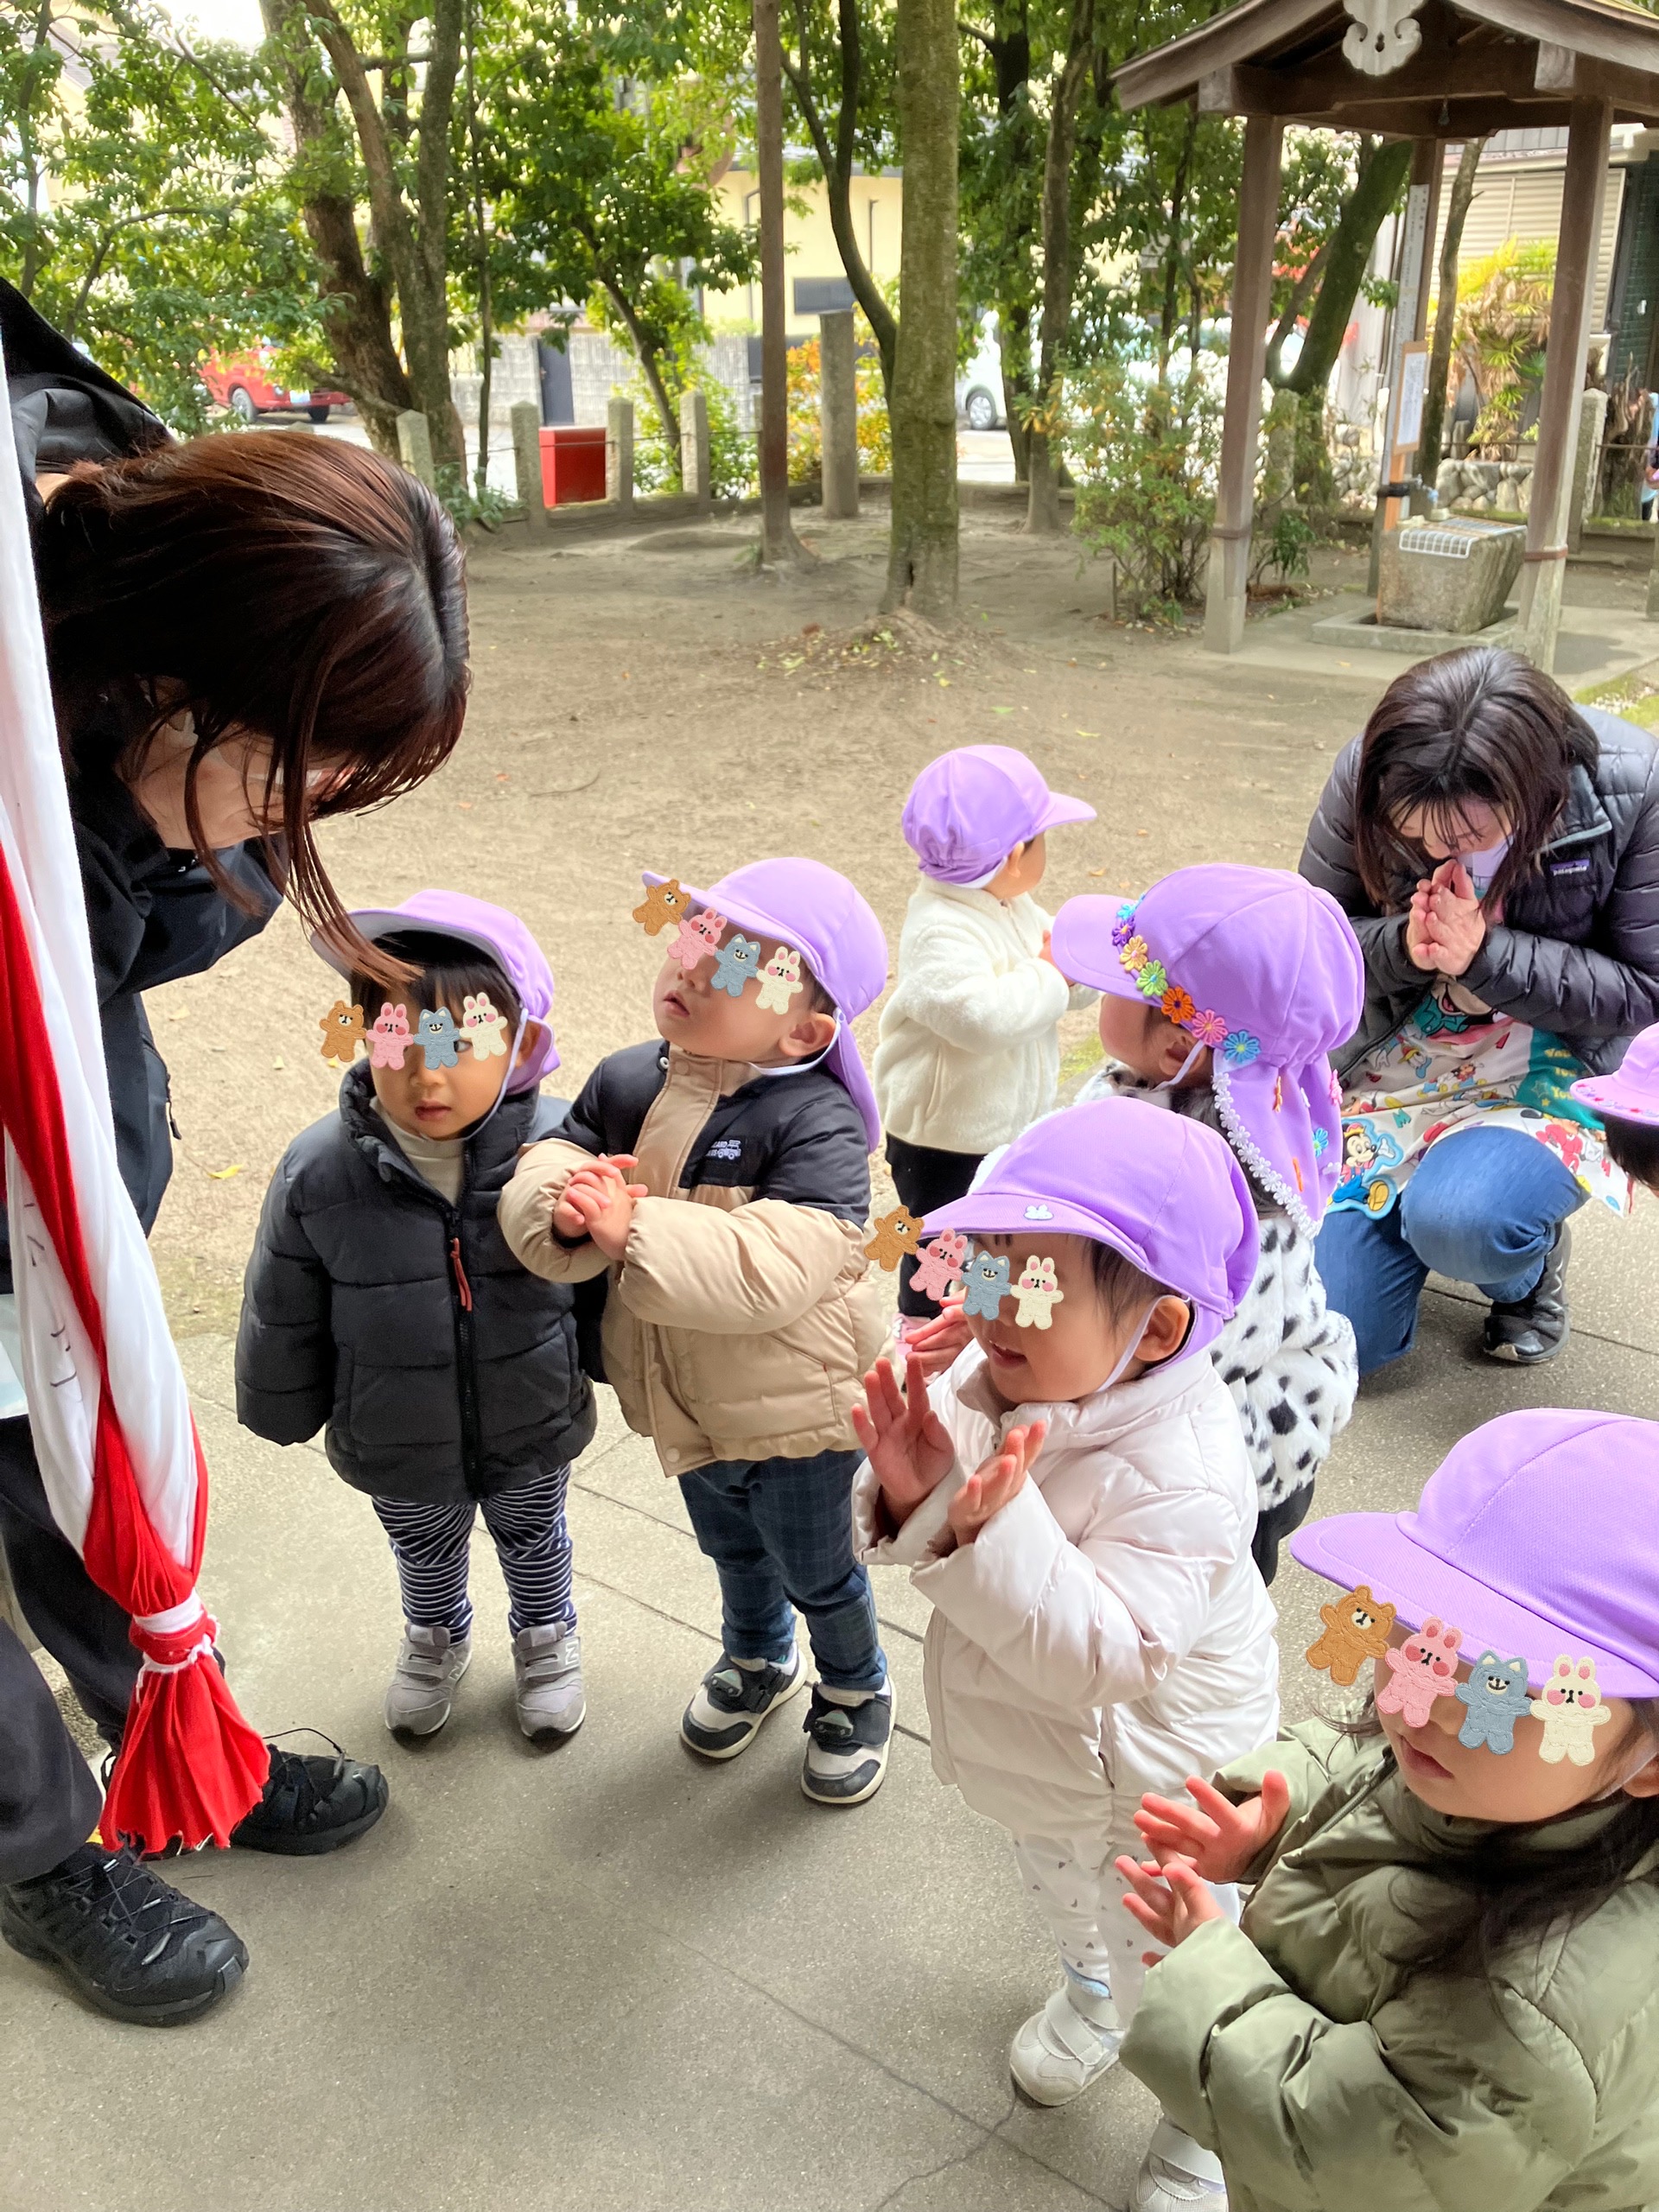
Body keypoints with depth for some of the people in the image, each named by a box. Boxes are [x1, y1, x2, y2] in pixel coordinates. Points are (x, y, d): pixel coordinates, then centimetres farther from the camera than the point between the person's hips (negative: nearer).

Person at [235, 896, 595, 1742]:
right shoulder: (319, 1172, -25)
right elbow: (283, 1315, -9)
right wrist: (283, 1412, 3)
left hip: (533, 1429, 0)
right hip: (397, 1449, 1)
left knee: (532, 1540, 29)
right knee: (424, 1554, 30)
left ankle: (545, 1637, 59)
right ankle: (435, 1640, 62)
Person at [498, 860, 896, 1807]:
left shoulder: (815, 1120, -29)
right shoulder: (627, 1081, -8)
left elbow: (774, 1268, -39)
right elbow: (547, 1161, -9)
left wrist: (635, 1229, -42)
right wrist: (566, 1210, -33)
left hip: (797, 1412, -6)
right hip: (686, 1404, 6)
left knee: (816, 1570, 19)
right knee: (731, 1550, 31)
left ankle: (857, 1692, 49)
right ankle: (758, 1660, 60)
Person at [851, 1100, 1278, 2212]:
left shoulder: (1183, 1474, -39)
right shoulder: (985, 1380, -20)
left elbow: (1099, 1659, -43)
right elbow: (905, 1543, -13)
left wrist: (993, 1528, -53)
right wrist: (907, 1494, -36)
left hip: (1154, 1783, -7)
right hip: (1036, 1749, 7)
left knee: (1168, 1975, 18)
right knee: (1058, 1883, 35)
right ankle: (1090, 1989, 68)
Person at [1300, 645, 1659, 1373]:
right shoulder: (1368, 775, -16)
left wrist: (1485, 956, -27)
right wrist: (1402, 947, -27)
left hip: (1554, 1071, -2)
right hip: (1397, 1059, 3)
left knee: (1460, 1219, -36)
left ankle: (1530, 1265, 4)